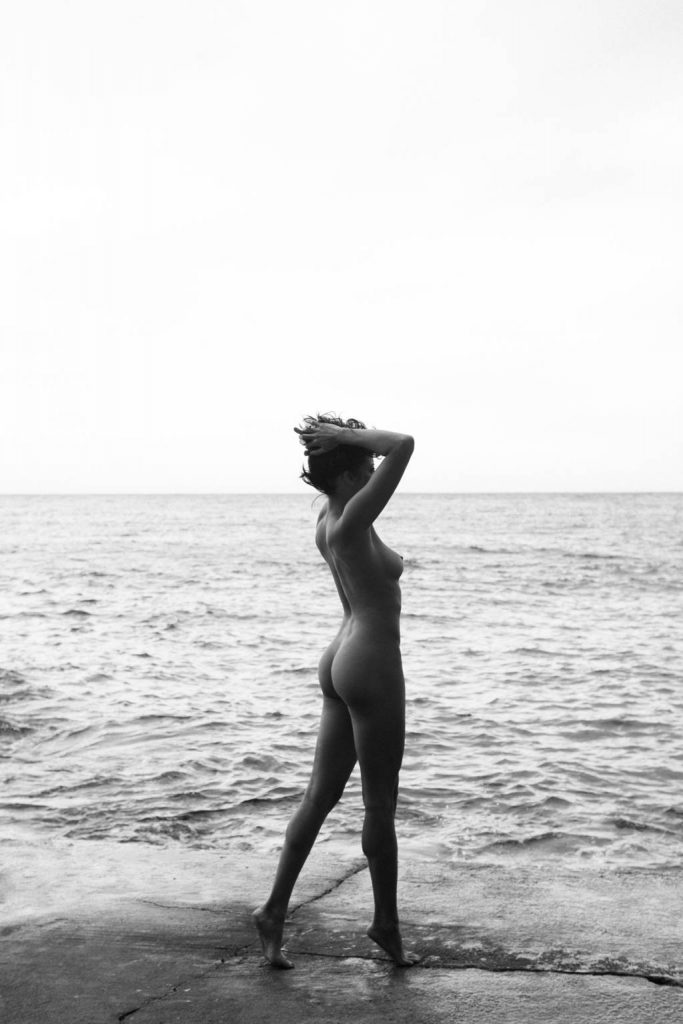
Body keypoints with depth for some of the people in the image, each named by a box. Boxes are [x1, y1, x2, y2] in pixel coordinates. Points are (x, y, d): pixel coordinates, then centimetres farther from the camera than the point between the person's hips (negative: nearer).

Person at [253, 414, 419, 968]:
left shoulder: (327, 519, 7)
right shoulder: (351, 523, -17)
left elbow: (392, 451, 25)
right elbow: (403, 445, -24)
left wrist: (338, 438, 9)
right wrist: (342, 436, -14)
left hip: (342, 660, 9)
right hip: (371, 665, -9)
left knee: (321, 797, 12)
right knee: (381, 804, 5)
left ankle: (275, 911, 14)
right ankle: (387, 923, 18)